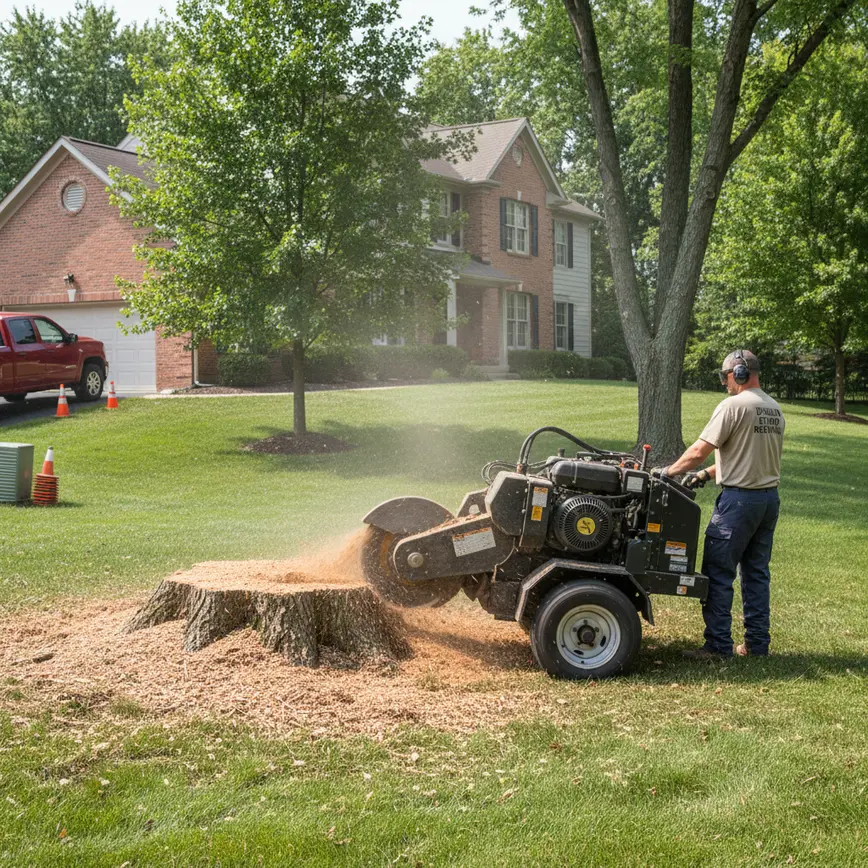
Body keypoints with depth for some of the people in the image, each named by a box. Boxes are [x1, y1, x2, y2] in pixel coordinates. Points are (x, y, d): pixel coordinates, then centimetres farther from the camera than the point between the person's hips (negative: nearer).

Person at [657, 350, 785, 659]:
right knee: (757, 572, 14)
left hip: (739, 499, -8)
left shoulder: (733, 406, -13)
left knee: (718, 573, -1)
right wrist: (706, 475, 18)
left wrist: (670, 471, 0)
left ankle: (718, 645, 1)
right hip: (770, 498, 8)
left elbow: (699, 451, -14)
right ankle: (756, 643, 19)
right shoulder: (775, 410, 12)